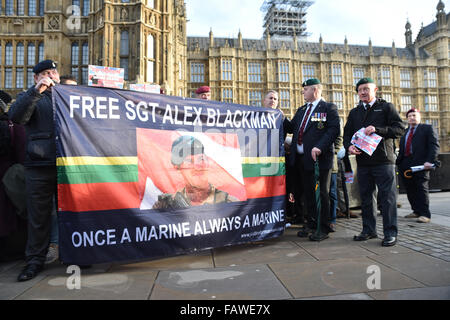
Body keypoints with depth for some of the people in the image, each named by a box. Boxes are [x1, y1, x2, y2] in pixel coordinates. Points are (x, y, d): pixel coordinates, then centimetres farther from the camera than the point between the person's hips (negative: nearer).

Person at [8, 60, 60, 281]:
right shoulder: (29, 97, 14)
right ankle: (35, 260, 14)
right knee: (39, 215, 2)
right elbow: (16, 117, -8)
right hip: (39, 165, -1)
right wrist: (36, 92, -17)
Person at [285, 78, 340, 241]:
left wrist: (320, 147, -24)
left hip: (319, 157, -7)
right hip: (302, 159, 7)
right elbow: (290, 128, 19)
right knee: (308, 193, 14)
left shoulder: (329, 108, -2)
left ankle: (323, 229, 12)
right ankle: (311, 224, 27)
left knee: (322, 193, 1)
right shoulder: (301, 110, 21)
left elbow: (334, 130, -13)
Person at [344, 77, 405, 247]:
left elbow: (400, 129, -4)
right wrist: (349, 146, -6)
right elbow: (347, 134, 15)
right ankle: (368, 230, 21)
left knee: (387, 197, -3)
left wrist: (377, 130, -17)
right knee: (366, 197, 10)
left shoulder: (386, 107, 6)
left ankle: (390, 233, 6)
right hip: (363, 161, 4)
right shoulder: (354, 112, 18)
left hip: (383, 160, -4)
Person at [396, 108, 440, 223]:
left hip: (420, 163, -5)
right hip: (405, 164, 5)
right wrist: (398, 162, 7)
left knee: (421, 188, -6)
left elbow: (434, 145, -4)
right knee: (410, 189, 5)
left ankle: (425, 214, -3)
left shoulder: (428, 128, 7)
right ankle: (416, 211, 15)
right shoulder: (404, 132, 22)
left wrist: (430, 161, -16)